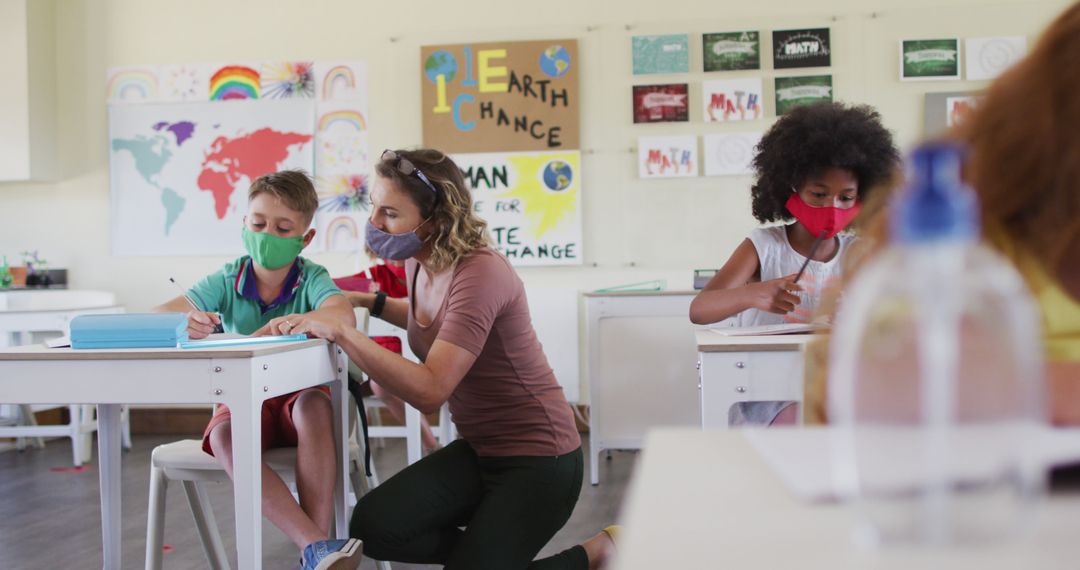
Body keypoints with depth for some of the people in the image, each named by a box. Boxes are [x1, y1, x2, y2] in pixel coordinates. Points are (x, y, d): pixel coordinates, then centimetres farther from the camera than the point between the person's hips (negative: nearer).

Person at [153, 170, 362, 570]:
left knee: (315, 405, -37)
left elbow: (344, 315, -32)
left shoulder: (311, 278, -9)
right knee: (223, 435, -33)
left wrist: (301, 321, -55)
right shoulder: (227, 280, -2)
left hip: (298, 395, -2)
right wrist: (183, 322, -38)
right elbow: (154, 318, -12)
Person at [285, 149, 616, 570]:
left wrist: (341, 332, -30)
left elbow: (429, 391, -33)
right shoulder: (418, 264, 1)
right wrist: (370, 302, 12)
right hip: (480, 449, 8)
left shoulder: (480, 273, -25)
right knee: (373, 527, -10)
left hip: (539, 459, -8)